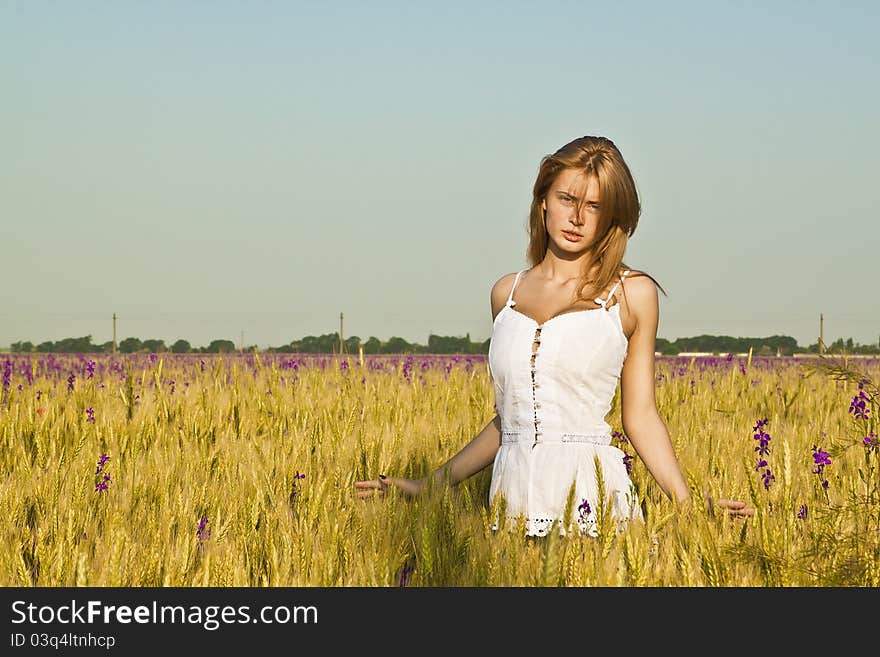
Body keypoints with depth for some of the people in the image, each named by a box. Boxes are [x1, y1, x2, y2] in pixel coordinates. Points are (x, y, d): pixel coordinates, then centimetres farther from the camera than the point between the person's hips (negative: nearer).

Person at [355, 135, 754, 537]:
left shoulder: (632, 293, 3)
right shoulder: (507, 292, 12)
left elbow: (640, 416, 4)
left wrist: (687, 503, -7)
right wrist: (429, 485, 16)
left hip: (590, 496, -3)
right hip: (514, 496, 3)